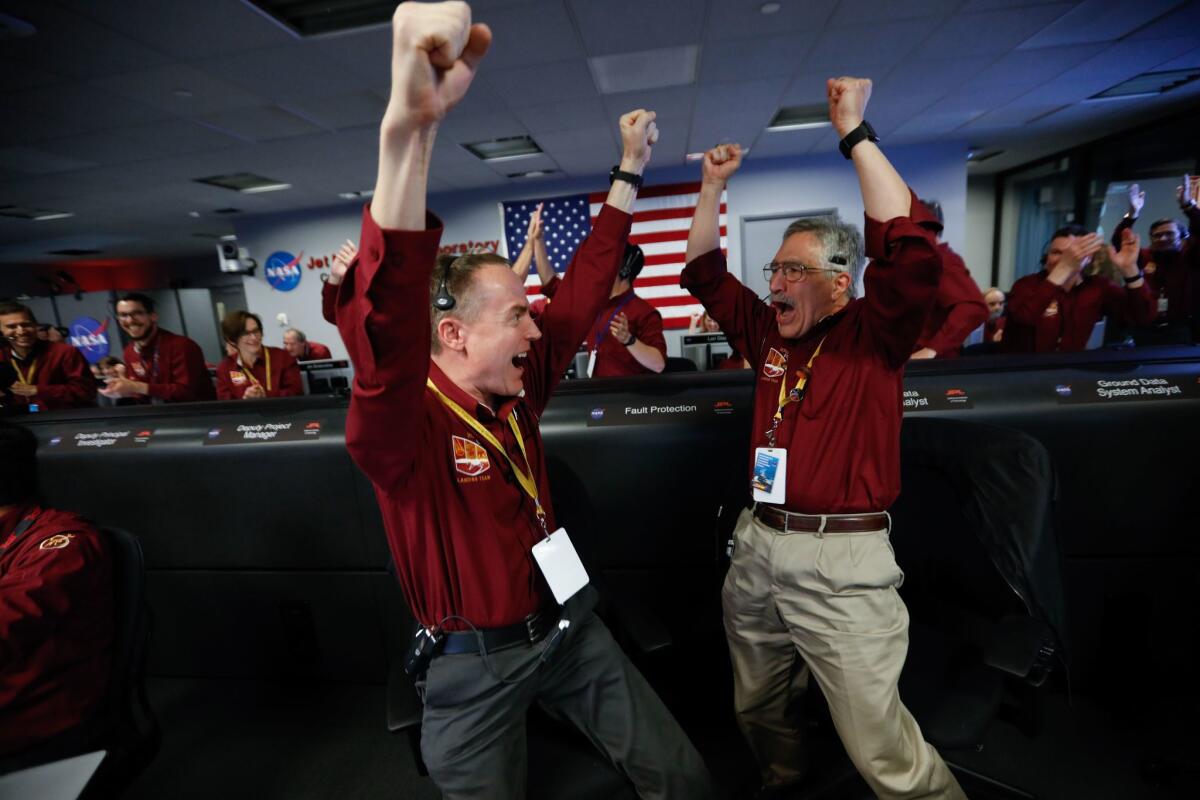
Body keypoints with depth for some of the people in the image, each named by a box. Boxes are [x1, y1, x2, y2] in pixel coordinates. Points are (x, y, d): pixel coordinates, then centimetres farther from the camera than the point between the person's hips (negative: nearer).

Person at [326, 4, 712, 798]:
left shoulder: (519, 388, -6)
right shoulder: (401, 426, -24)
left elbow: (582, 292, 0)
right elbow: (386, 336, -46)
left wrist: (630, 173, 5)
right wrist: (409, 127, -57)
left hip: (569, 629, 5)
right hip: (475, 666, -4)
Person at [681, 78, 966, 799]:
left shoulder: (873, 335, -5)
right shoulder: (768, 334, 8)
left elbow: (912, 251, -22)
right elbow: (704, 273, 14)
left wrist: (855, 134, -17)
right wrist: (713, 186, 9)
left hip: (842, 561, -5)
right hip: (758, 549, 6)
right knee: (757, 711, 24)